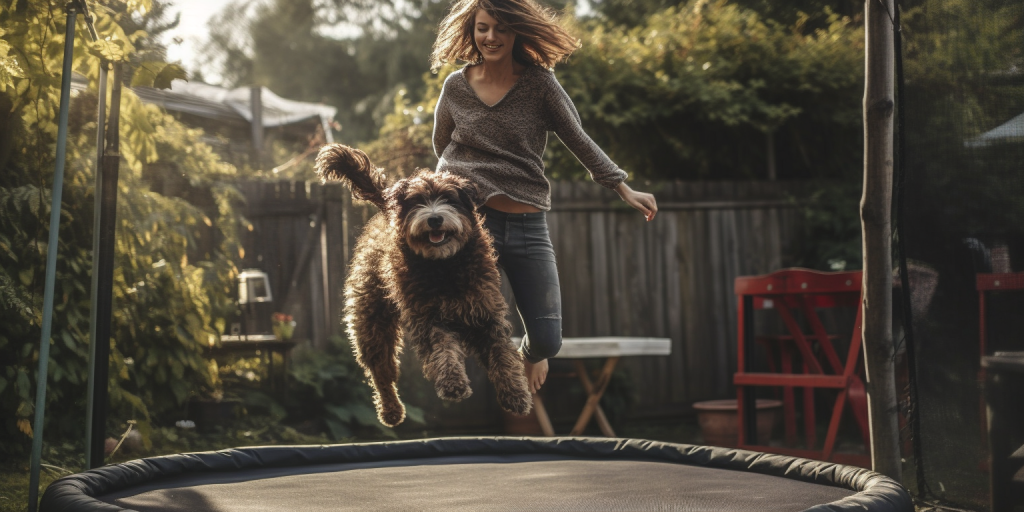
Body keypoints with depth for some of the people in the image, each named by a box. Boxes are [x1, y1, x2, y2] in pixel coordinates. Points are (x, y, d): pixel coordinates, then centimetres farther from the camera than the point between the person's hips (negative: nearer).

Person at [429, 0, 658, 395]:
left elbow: (578, 141, 4)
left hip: (528, 226, 0)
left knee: (547, 340, -1)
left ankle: (530, 356, 37)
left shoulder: (539, 83, 0)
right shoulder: (455, 87, 4)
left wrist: (624, 189, 0)